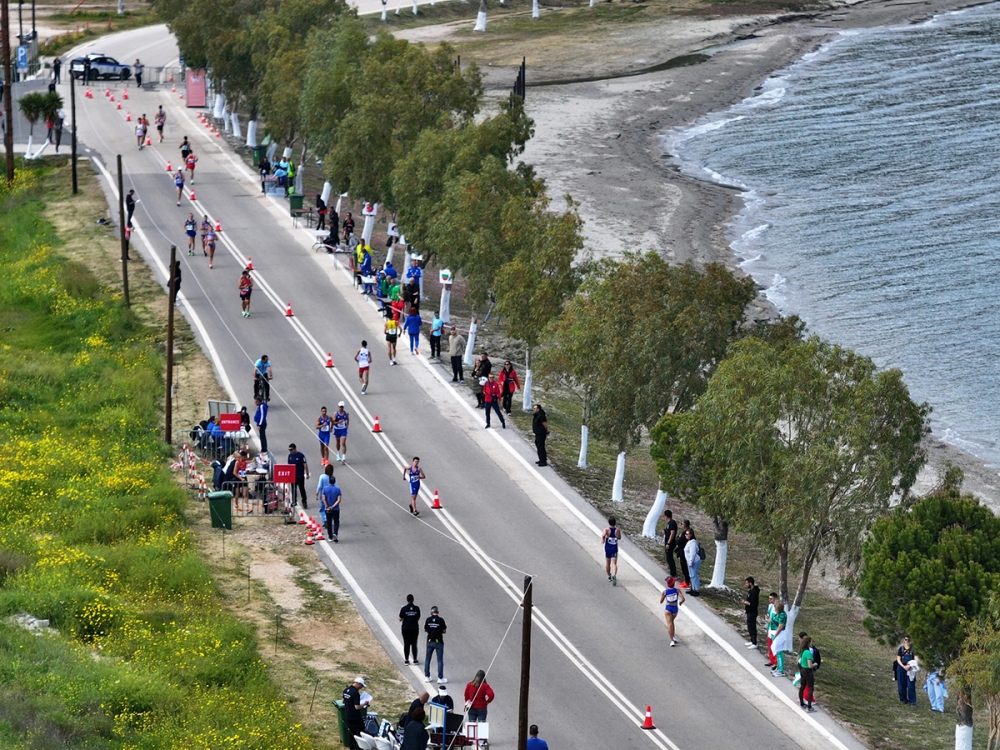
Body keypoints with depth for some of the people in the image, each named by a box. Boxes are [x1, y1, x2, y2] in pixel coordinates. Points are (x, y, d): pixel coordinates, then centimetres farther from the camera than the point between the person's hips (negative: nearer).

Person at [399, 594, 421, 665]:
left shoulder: (404, 609, -10)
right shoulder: (417, 608, -5)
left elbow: (400, 619, -5)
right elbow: (418, 618, 2)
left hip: (406, 628, -1)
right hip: (415, 628, 1)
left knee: (406, 644, 5)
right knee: (414, 644, 8)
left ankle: (406, 660, 6)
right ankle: (415, 660, 7)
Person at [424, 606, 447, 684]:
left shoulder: (428, 620, -4)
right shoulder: (441, 620, -11)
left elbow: (425, 630, 6)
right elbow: (444, 631, -6)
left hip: (430, 641, 2)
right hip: (438, 642, -2)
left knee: (427, 660, 15)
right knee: (440, 660, 3)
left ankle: (427, 676, 17)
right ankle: (440, 678, 1)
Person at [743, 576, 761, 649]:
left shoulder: (754, 592, -24)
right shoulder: (750, 590, 7)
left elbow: (753, 604, -27)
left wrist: (746, 602, -17)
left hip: (752, 613, -10)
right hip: (749, 612, 10)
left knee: (752, 627, -2)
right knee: (750, 627, 20)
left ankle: (754, 644, 5)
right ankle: (752, 641, 33)